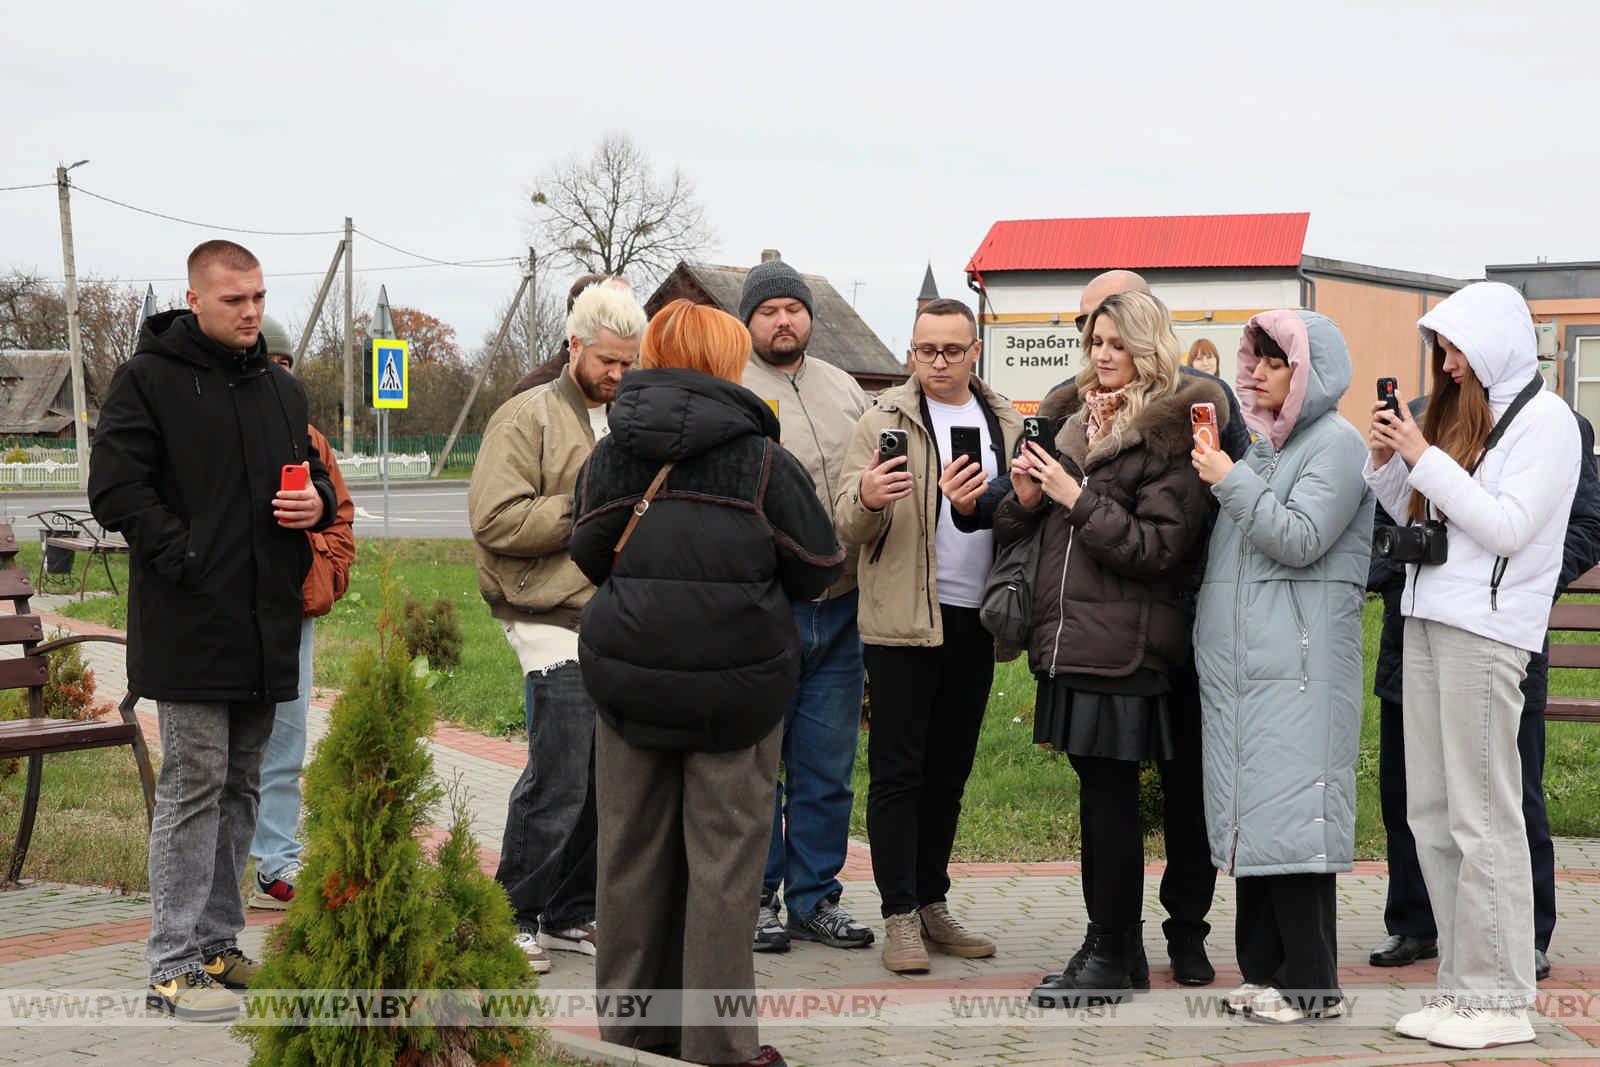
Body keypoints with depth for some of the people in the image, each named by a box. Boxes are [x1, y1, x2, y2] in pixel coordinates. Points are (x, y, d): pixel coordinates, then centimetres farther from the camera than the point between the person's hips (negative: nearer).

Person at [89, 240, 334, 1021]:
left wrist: (318, 502, 1)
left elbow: (309, 472, 25)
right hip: (189, 627, -7)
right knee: (193, 786, -6)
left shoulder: (280, 389, 15)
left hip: (267, 626, 7)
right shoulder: (149, 380, -5)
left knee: (240, 786, 12)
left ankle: (217, 942, 23)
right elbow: (114, 490, -11)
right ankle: (175, 966, -1)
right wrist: (185, 559, -19)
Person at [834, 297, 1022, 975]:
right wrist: (867, 498, -32)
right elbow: (848, 525, -9)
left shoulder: (1004, 424, 11)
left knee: (949, 771, 11)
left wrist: (982, 501, -13)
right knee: (898, 771, -3)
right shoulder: (884, 421, -2)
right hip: (903, 618, -4)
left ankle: (932, 906, 21)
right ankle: (900, 918, 1)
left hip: (975, 620, 5)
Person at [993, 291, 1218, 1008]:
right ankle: (1115, 945, 20)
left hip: (1127, 648, -7)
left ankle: (1111, 956, 6)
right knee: (1102, 794, 12)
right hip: (1069, 639, 7)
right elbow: (1022, 532, 22)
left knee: (1108, 795, -4)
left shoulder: (1169, 434, -6)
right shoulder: (1072, 424, 17)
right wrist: (1025, 499, 0)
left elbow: (1159, 547, -14)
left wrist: (1076, 498, -14)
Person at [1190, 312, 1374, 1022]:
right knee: (1252, 820, 9)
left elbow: (1300, 540, -16)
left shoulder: (1336, 443, -5)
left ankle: (1311, 985, -5)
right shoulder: (1265, 443, 21)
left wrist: (1231, 481, -14)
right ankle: (1265, 972, 15)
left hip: (1298, 669, -8)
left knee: (1289, 818, -10)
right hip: (1240, 664, 9)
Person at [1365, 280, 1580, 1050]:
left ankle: (1500, 1000, -1)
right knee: (1431, 813, 8)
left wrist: (1425, 458, -13)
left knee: (1481, 816, -6)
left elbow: (1506, 527, -15)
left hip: (1485, 631, -8)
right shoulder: (1460, 412, 18)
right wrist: (1389, 461, 4)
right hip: (1428, 621, 8)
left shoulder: (1544, 420, -5)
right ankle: (1461, 984, 14)